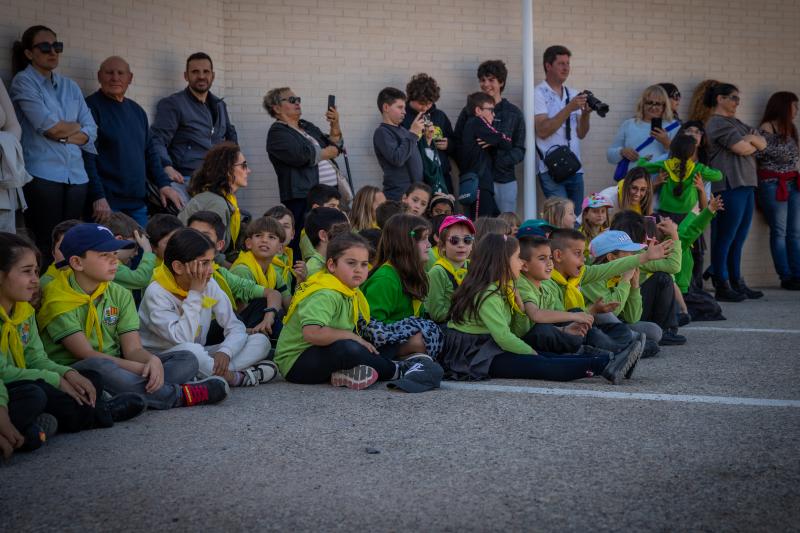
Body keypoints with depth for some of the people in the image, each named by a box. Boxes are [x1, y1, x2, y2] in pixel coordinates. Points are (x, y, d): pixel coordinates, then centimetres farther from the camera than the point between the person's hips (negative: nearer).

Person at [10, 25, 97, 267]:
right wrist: (76, 126, 7)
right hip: (43, 175, -5)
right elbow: (48, 126, -10)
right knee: (46, 247, -7)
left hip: (76, 175, 5)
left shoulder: (70, 86, 19)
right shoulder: (23, 81, 2)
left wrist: (64, 135, -8)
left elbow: (91, 131, 9)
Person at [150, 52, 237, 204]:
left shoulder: (219, 105, 23)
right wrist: (167, 167, -23)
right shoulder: (172, 104, 3)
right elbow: (157, 141, -7)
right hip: (186, 179, -6)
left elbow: (231, 134, 40)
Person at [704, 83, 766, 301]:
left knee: (738, 240, 11)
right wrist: (754, 145, 8)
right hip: (729, 187, -9)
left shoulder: (736, 123, 23)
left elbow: (763, 143, 15)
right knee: (725, 239, -6)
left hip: (746, 185, 9)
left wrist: (751, 138, -5)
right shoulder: (718, 124, -7)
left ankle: (737, 283, 16)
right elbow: (743, 148, -14)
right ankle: (722, 287, -4)